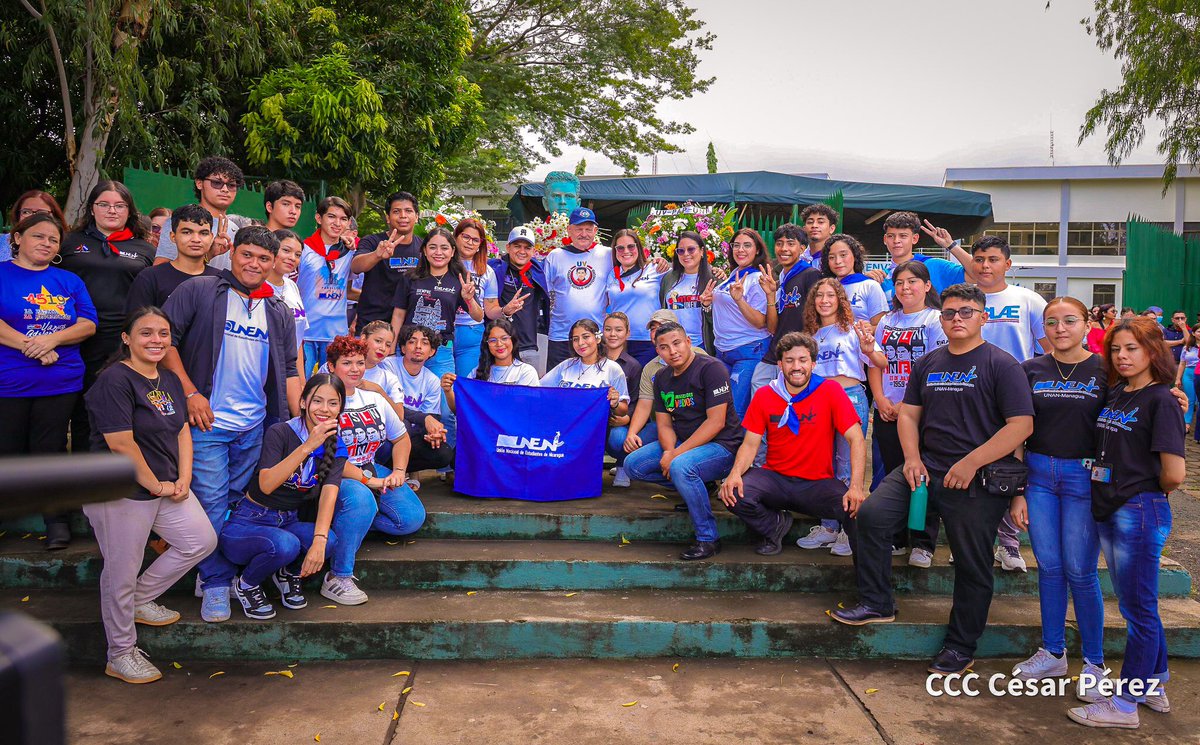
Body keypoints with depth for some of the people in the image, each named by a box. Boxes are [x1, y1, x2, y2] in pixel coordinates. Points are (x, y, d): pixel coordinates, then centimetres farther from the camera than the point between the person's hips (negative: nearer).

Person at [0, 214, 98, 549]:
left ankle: (57, 521, 17)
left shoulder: (69, 281, 12)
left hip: (60, 383, 2)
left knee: (51, 450, 7)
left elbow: (88, 324, 4)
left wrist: (53, 339, -12)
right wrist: (29, 346, -17)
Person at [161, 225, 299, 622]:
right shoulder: (198, 291, -1)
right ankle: (216, 583, 11)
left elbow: (288, 370, 15)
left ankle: (224, 573, 27)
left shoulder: (279, 313, 13)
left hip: (255, 426, 4)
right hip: (207, 423, -4)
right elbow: (165, 339, -6)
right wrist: (190, 392, -13)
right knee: (211, 503, -1)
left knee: (240, 503, 12)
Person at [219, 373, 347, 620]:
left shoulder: (336, 448, 0)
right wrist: (308, 447, -34)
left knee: (331, 540, -28)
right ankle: (246, 585, -3)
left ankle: (288, 574, 5)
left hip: (289, 523, 4)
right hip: (248, 523, -4)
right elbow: (266, 485, -26)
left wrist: (319, 540, -33)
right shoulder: (280, 432, -13)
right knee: (285, 544, -36)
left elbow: (329, 494, -16)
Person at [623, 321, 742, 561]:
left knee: (681, 466, -36)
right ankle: (697, 488, 4)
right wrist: (669, 452, -16)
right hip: (681, 443, 8)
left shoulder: (711, 368, -14)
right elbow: (664, 424, 7)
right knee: (632, 464, -4)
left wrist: (677, 454, -23)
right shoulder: (662, 378, 9)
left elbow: (716, 422, -20)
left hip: (721, 446, -8)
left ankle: (708, 539, -21)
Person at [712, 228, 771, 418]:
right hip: (722, 351, 8)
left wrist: (739, 299, -29)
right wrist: (707, 300, 7)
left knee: (735, 411, -9)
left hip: (748, 352, -8)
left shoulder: (757, 279, -10)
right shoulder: (732, 275, 12)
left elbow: (760, 322, -16)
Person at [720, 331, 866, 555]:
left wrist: (856, 486, -25)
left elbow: (856, 439, -10)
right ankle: (775, 525, 5)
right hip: (775, 478, 2)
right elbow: (750, 444, 0)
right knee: (733, 493, -26)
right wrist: (735, 473, -21)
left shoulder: (830, 391, -5)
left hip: (817, 484, -2)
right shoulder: (764, 395, 2)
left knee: (855, 507, -31)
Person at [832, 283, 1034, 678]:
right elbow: (908, 413, 16)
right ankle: (877, 603, 4)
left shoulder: (1001, 364, -5)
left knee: (972, 564, 4)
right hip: (926, 467, 5)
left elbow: (1022, 424, -12)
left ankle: (960, 646, 22)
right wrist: (912, 458, -2)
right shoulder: (928, 364, 13)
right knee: (871, 514, -12)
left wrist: (971, 463, -18)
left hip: (977, 480, -5)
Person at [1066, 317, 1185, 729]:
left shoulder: (1160, 400, -13)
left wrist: (1149, 493, 0)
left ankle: (1126, 704, 12)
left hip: (1140, 513, -8)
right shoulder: (1113, 394, 9)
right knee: (1136, 605, 19)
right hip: (1108, 510, 8)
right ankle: (1154, 687, 34)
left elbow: (1173, 474, -17)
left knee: (1138, 608, 3)